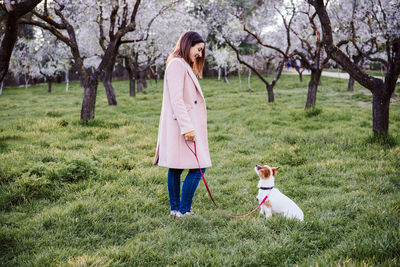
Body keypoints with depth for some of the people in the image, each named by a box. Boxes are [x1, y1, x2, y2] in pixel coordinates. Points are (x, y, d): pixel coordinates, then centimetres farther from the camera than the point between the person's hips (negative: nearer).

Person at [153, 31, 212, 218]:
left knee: (176, 168, 13)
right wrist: (187, 128, -22)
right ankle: (184, 210, -4)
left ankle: (175, 208, 19)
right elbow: (176, 99, -19)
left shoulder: (184, 66, 21)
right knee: (197, 167, -10)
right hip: (183, 124, -11)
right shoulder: (177, 64, -11)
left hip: (186, 124, 11)